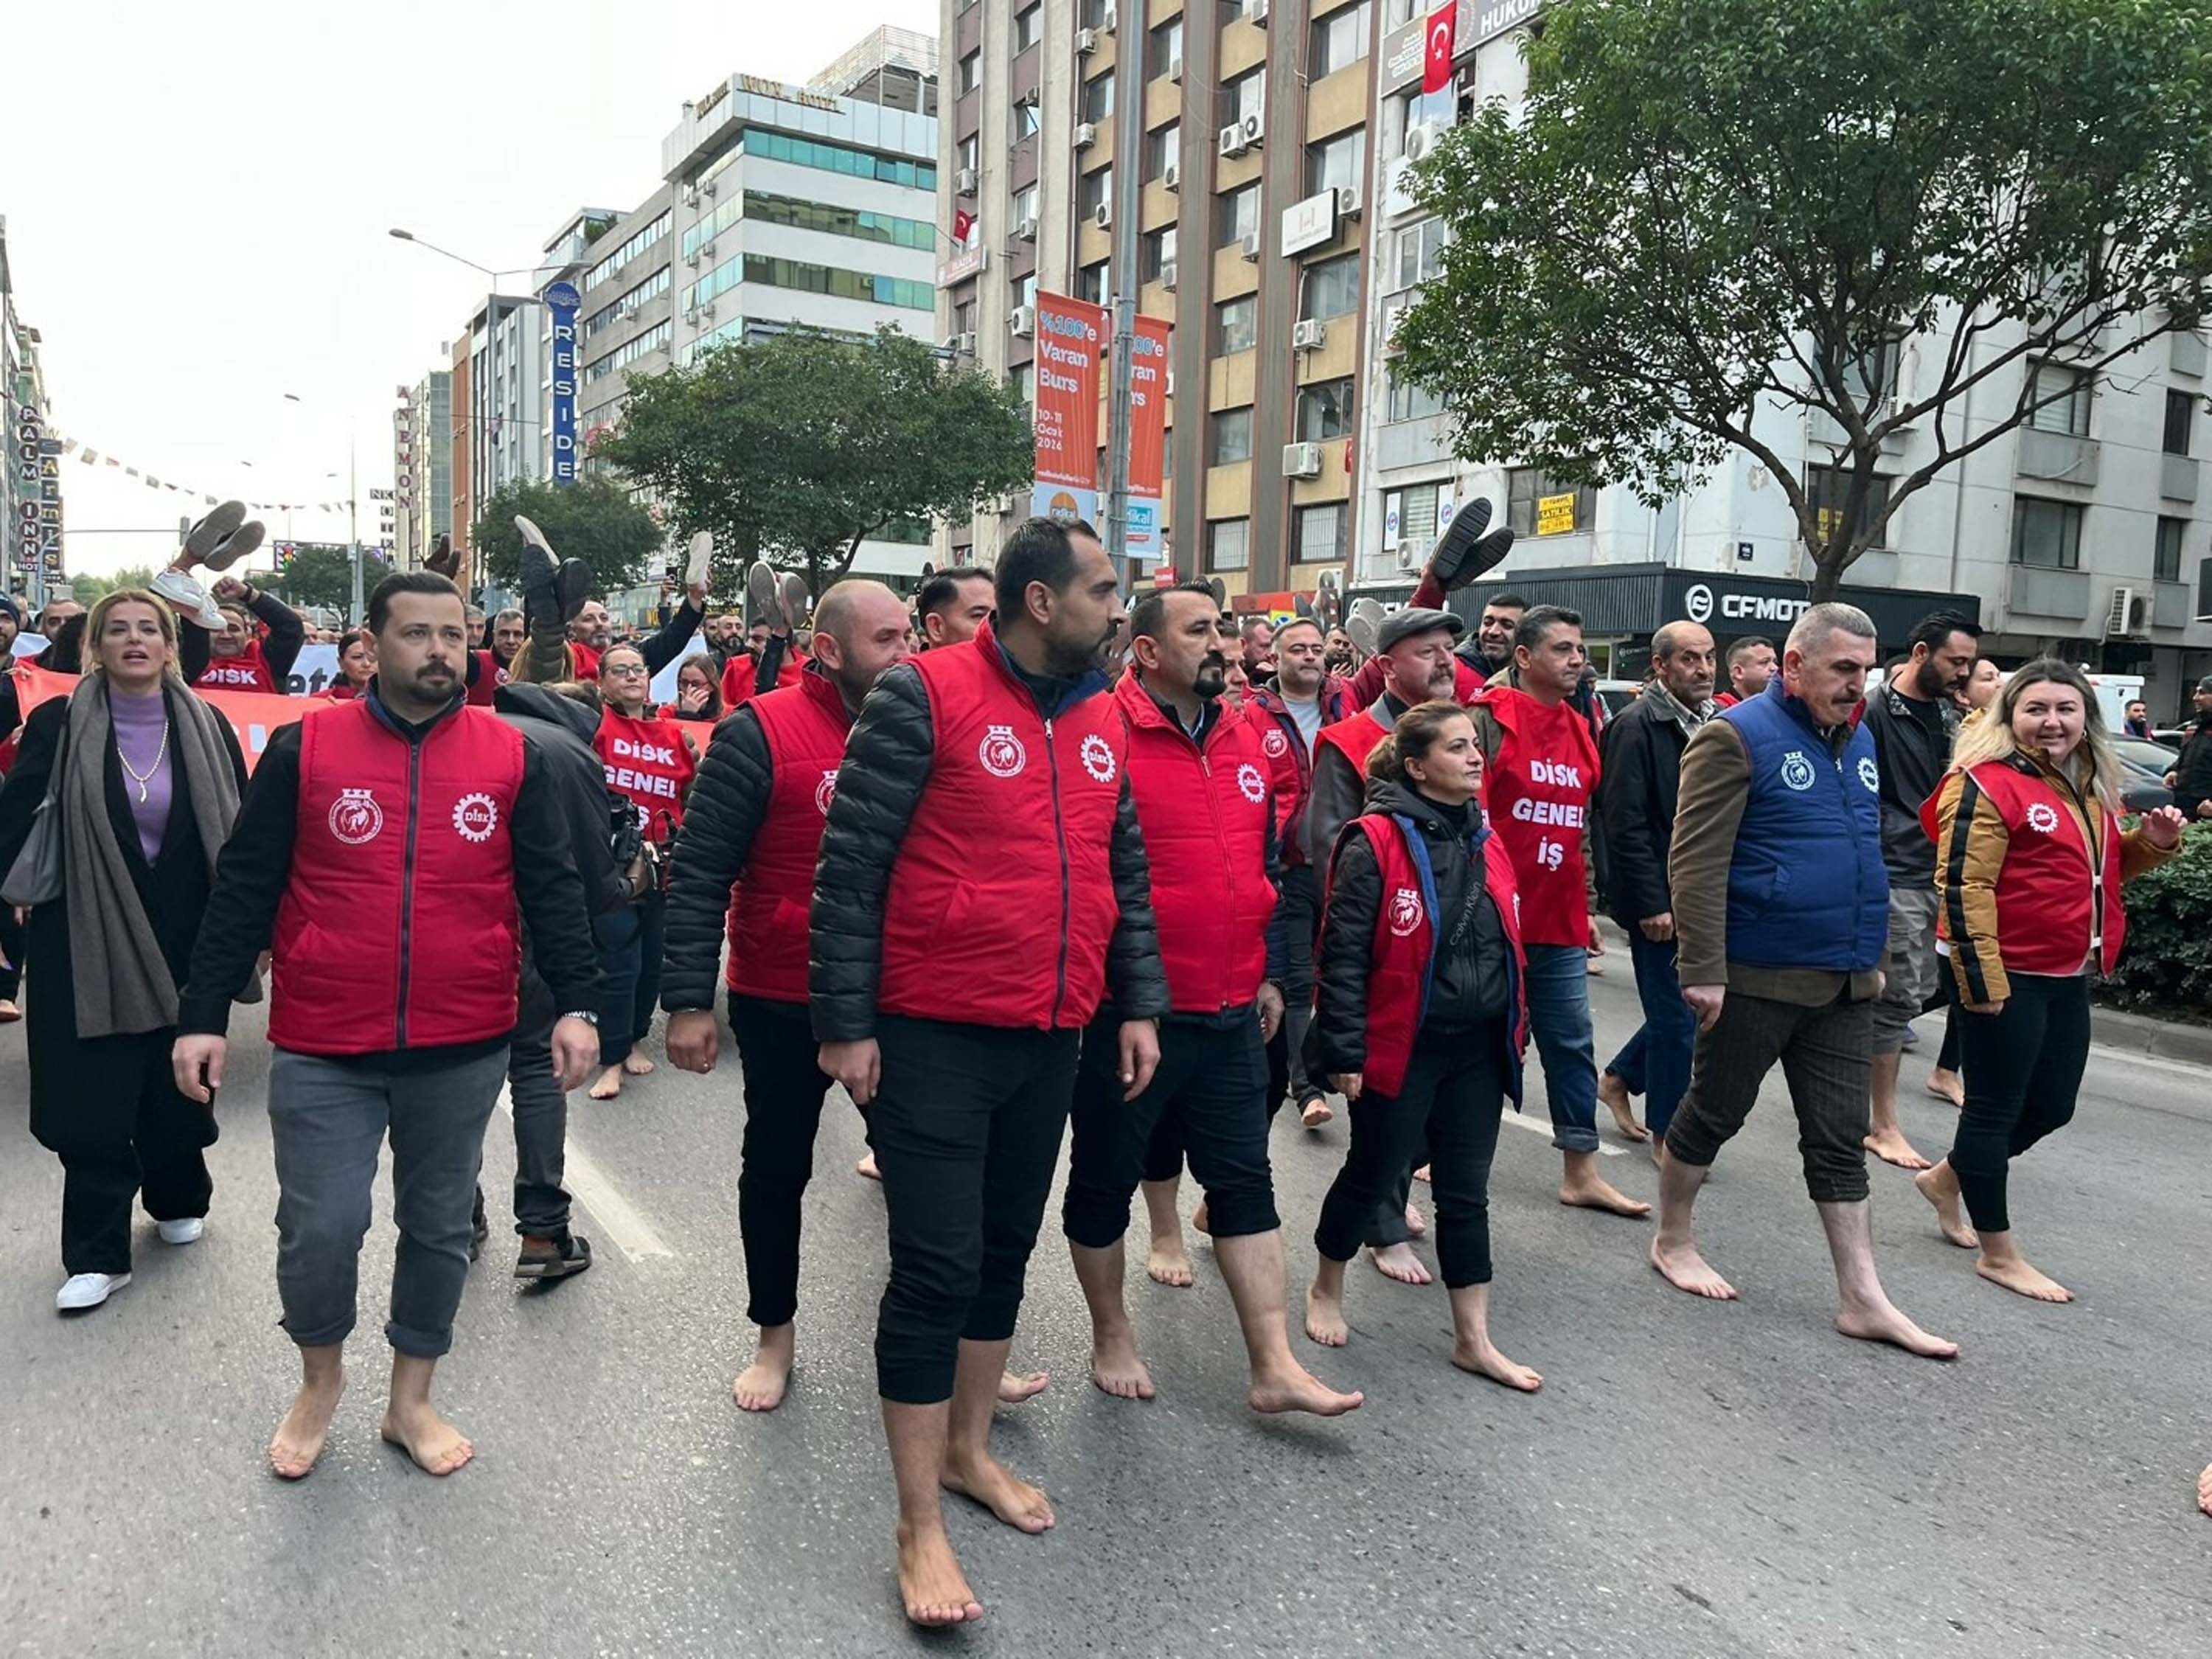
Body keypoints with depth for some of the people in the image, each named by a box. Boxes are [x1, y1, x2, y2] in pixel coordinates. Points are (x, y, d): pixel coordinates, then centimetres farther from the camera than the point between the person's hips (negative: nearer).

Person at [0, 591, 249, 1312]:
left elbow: (239, 830, 4)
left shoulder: (205, 727, 2)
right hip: (88, 942, -1)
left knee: (179, 1082, 12)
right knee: (93, 1099, 0)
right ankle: (97, 1255, 10)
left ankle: (178, 1198, 36)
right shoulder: (59, 726, -2)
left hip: (185, 942, 1)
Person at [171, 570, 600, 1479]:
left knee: (438, 1226, 13)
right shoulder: (304, 748, -3)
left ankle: (411, 1399, 33)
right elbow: (244, 889, 0)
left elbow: (551, 888, 1)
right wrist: (203, 1014, -2)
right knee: (319, 1231, 2)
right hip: (324, 1050, -1)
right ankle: (319, 1377, 33)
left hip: (463, 1049, 1)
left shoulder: (510, 756, 0)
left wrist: (575, 1002, -6)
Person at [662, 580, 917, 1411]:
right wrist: (688, 1000, -18)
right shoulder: (759, 733, -13)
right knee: (778, 1166, 14)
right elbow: (699, 874, -13)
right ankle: (775, 1333, 34)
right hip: (782, 1003, -3)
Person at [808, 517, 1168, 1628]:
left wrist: (1139, 1003, 11)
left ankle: (968, 1450, 38)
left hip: (1051, 1038, 7)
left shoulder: (1100, 717, 9)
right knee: (937, 1270, -1)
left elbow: (1123, 871, 16)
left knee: (1005, 1252, 18)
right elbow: (850, 863, -12)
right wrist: (846, 1023, -14)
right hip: (934, 1037, -6)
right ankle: (920, 1529, 15)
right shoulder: (924, 694, -11)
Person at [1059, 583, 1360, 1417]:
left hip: (1230, 1014, 6)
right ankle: (1112, 1339, 31)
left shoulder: (1244, 737, 8)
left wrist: (1271, 973, 15)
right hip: (1125, 1012, -6)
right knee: (1105, 1180, 11)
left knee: (1245, 1181, 10)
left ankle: (1274, 1368, 18)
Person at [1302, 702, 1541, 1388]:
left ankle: (1474, 1340, 22)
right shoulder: (1375, 842, -13)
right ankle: (1326, 1289, 34)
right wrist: (1346, 1050, -16)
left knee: (1466, 1194, 12)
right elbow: (1343, 952, -14)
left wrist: (1516, 1029, 17)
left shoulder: (1484, 841, 9)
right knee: (1373, 1175, 9)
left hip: (1478, 1049, 6)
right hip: (1401, 1048, -6)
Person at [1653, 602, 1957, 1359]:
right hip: (1757, 978, -7)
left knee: (1841, 1142, 10)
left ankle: (1863, 1299, 16)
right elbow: (1696, 862, -18)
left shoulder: (1858, 741, 12)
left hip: (1845, 984, 7)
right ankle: (1672, 1241, 29)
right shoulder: (1738, 737, -13)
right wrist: (1702, 971, -21)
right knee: (1712, 1115, 9)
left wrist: (1872, 955, 20)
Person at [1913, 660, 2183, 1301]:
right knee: (1996, 1107, 4)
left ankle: (1948, 1177, 38)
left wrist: (2152, 841, 5)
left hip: (2068, 977, 9)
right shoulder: (1987, 784, -15)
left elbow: (2105, 867, 26)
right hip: (2008, 976, -9)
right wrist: (1982, 980, -22)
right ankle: (1998, 1254, 16)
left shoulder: (2089, 788, 12)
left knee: (2052, 1106, 17)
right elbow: (1964, 887, -20)